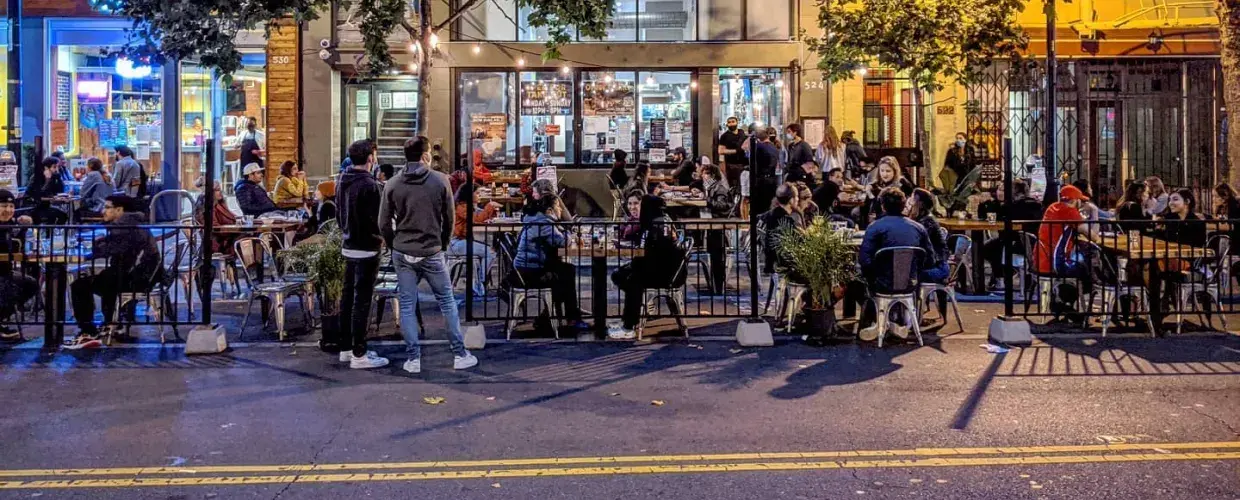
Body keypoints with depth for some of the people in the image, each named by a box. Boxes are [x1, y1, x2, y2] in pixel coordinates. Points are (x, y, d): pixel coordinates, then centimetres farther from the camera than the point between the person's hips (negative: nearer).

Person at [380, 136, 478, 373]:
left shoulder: (392, 185, -1)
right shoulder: (440, 180, -6)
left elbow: (384, 224, 1)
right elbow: (449, 219, -2)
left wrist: (395, 246, 14)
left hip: (402, 254, 2)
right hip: (432, 253, -2)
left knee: (407, 306, 9)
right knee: (447, 302, 10)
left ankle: (413, 358, 12)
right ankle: (460, 355, 15)